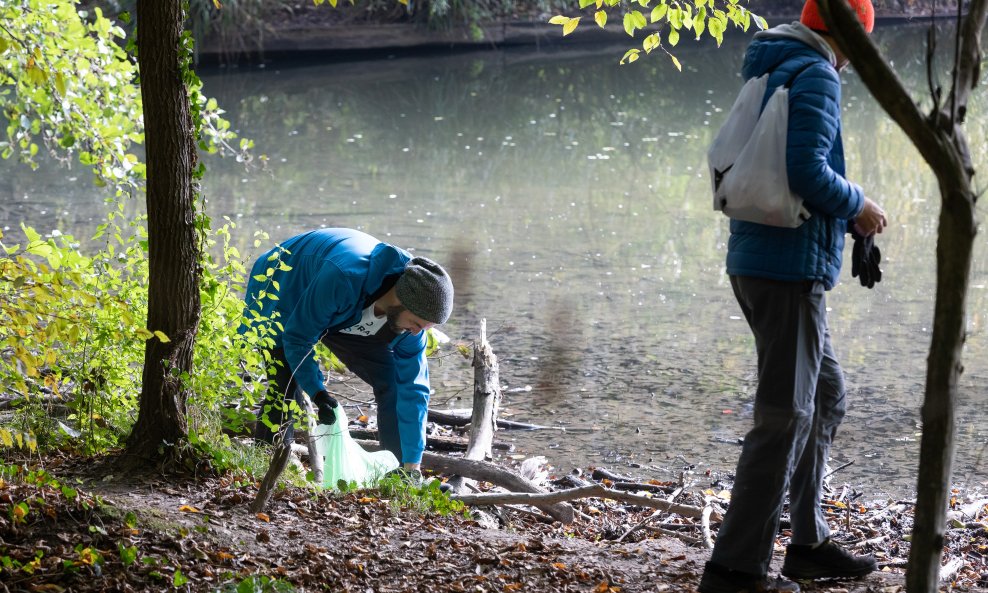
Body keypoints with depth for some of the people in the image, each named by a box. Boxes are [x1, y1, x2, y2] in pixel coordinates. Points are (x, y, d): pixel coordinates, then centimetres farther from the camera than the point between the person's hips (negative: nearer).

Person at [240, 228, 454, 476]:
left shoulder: (410, 313, -25)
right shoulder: (342, 279, -46)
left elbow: (413, 389, -18)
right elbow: (297, 337, -32)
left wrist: (413, 466, -19)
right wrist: (317, 393, -37)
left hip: (343, 315, 5)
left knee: (393, 381, -3)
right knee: (285, 386, -24)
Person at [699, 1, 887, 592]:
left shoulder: (769, 72, 16)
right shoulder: (817, 77, -12)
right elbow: (807, 169, -25)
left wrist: (843, 209, 19)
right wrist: (857, 205, -7)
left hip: (757, 259, 10)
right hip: (791, 266, -10)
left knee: (827, 394, 19)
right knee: (785, 416, -6)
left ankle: (809, 542, 23)